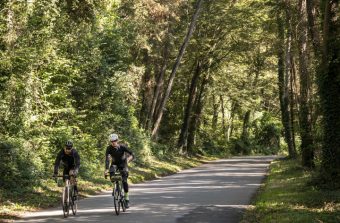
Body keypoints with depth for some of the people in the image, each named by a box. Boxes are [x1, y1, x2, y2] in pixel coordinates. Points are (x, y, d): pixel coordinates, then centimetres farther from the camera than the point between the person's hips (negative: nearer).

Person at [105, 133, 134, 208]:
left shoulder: (122, 147, -23)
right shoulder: (109, 148, -21)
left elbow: (132, 154, -27)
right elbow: (107, 159, -31)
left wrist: (129, 158, -50)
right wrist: (106, 169, -45)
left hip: (122, 164, -1)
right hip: (114, 164, 1)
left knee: (124, 181, -14)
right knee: (111, 173, -31)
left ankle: (126, 199, -5)